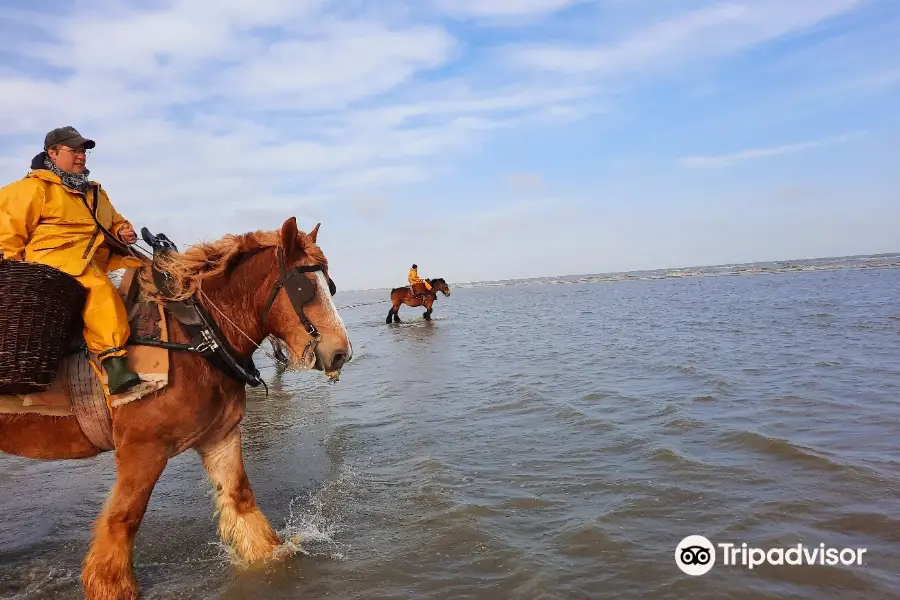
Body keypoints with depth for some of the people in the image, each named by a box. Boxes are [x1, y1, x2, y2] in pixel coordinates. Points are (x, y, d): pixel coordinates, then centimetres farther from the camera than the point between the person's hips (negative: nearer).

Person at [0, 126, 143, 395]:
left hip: (98, 259, 8)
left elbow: (115, 221, 36)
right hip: (54, 259, -8)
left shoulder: (95, 192, 27)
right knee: (98, 287, -37)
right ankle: (112, 355, -44)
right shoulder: (35, 187, 5)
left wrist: (123, 231, 10)